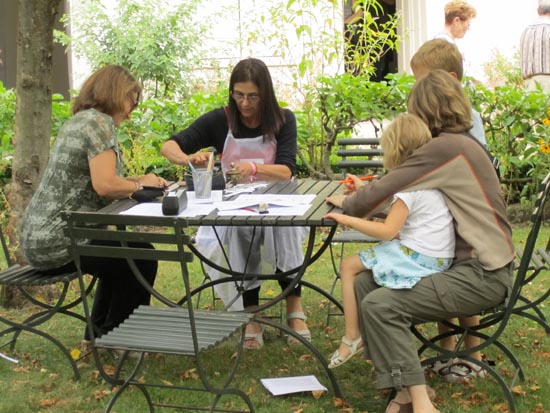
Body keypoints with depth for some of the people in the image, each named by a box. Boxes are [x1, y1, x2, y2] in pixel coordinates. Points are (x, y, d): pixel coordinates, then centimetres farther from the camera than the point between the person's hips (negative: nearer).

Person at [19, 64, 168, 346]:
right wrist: (140, 184, -6)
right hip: (57, 240, -10)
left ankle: (98, 334, 32)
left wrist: (138, 182, 8)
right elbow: (105, 184, -24)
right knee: (142, 256, 5)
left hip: (38, 237, 10)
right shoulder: (99, 122, -14)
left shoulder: (78, 120, 16)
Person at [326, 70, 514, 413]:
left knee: (380, 305, -22)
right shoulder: (460, 144, 15)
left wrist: (346, 203, 2)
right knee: (364, 284, 2)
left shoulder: (445, 147, -17)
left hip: (481, 275, -10)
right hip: (466, 261, 10)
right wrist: (366, 193, 17)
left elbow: (386, 191, -15)